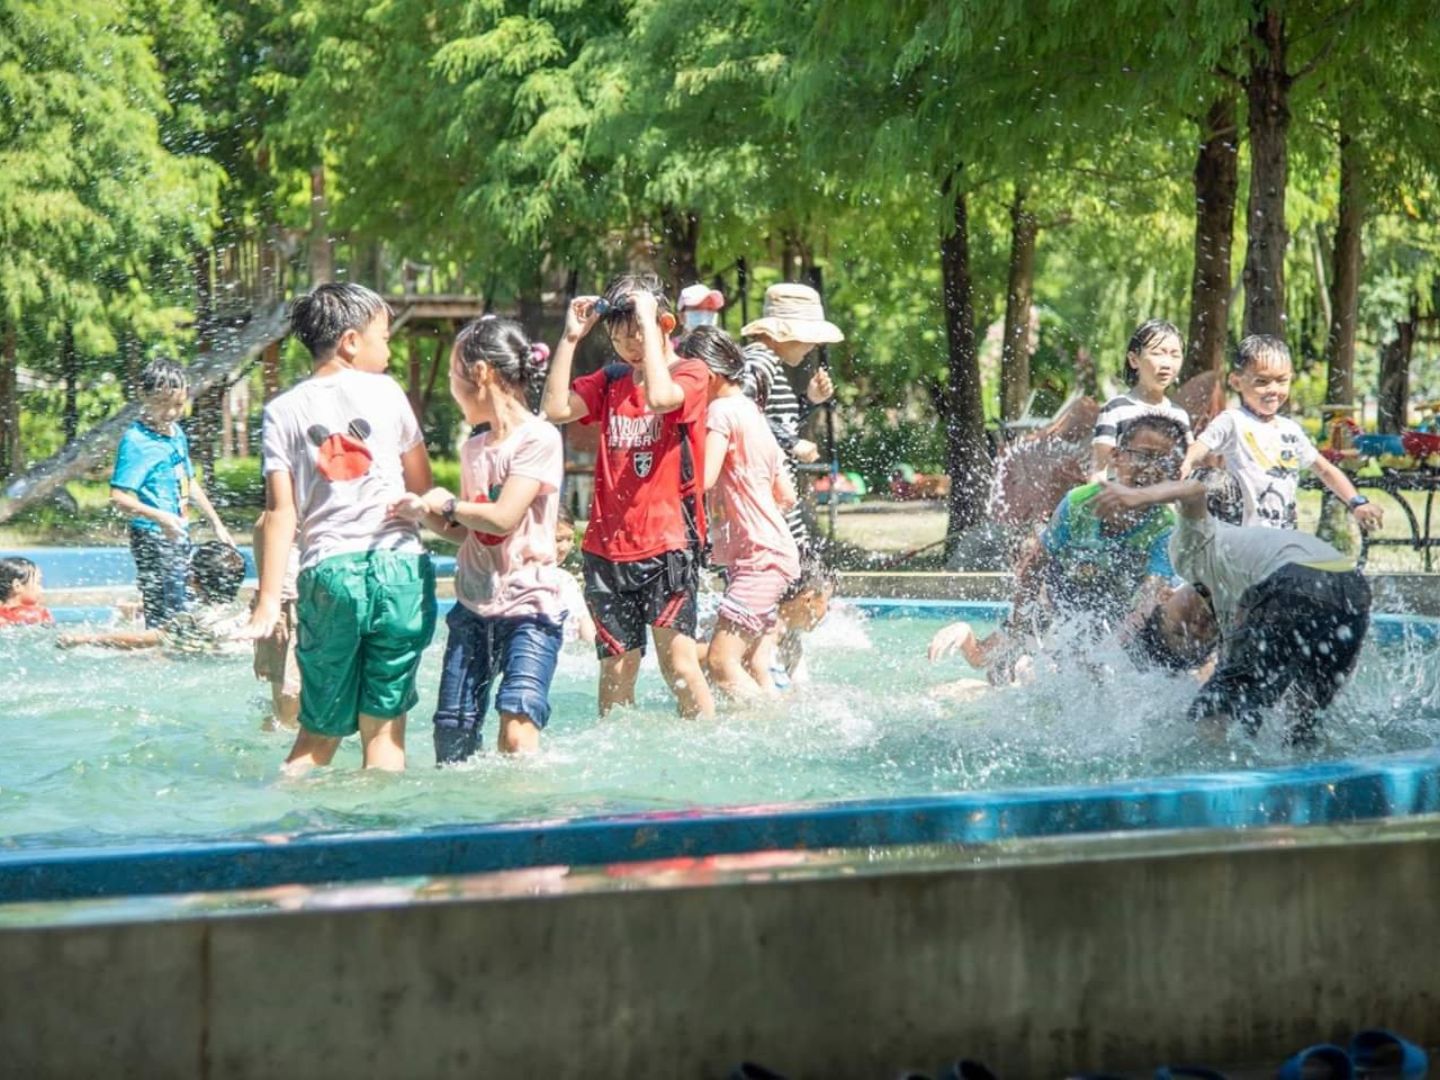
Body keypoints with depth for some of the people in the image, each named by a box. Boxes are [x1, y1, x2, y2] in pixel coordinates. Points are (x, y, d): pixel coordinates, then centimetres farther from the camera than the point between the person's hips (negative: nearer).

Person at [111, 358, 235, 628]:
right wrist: (160, 517, -34)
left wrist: (217, 524, 27)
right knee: (162, 616, -11)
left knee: (179, 610, 11)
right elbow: (119, 497, -22)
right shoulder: (135, 440, -14)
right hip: (152, 538, -9)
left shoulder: (177, 433, 11)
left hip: (179, 535, 9)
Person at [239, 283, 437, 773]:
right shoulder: (386, 392, 5)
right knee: (383, 726, 6)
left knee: (320, 732, 11)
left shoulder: (283, 410, 6)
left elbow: (281, 511, -1)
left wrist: (269, 600, -2)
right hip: (399, 567, -1)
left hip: (327, 573, 1)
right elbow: (423, 486, 10)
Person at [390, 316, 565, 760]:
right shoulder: (473, 447, 14)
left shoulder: (538, 438, -9)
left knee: (517, 728, -20)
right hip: (474, 604, 7)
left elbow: (503, 519, -18)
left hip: (528, 605, -7)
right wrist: (422, 512, 4)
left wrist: (447, 504, -4)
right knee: (452, 737, 4)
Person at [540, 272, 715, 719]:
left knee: (678, 661, -11)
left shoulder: (691, 374, -1)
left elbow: (659, 397, -23)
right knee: (616, 668, 4)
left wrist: (647, 321, -18)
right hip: (608, 544, 5)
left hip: (668, 542, -5)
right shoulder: (609, 381, 14)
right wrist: (571, 337, -1)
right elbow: (557, 409, 0)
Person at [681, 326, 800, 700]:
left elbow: (703, 479, -23)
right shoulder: (752, 412, 19)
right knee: (749, 663, 16)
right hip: (770, 554, 10)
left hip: (759, 557, -10)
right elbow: (786, 496, 21)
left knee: (721, 661, -17)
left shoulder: (722, 410, -10)